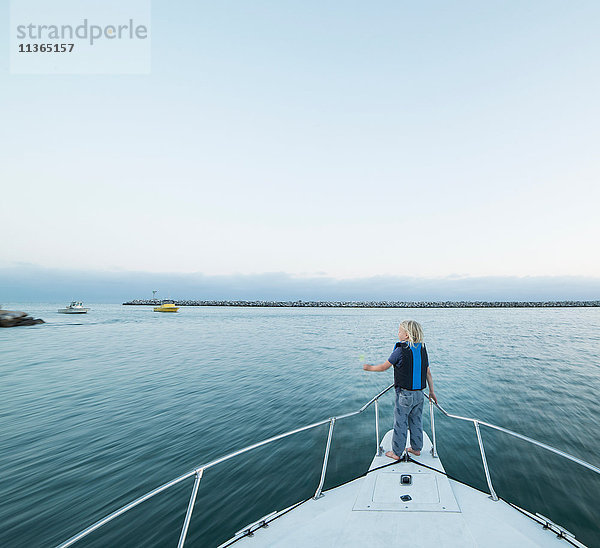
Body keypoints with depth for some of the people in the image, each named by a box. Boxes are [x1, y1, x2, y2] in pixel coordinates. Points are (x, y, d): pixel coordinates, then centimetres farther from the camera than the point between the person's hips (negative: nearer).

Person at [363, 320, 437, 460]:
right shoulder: (422, 349, 0)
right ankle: (416, 448, 34)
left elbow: (384, 367, -11)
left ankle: (396, 452, 19)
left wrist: (369, 367, 6)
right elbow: (428, 372, 6)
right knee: (416, 421, 20)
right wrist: (431, 391, 16)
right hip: (419, 393, 6)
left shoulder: (401, 350, -19)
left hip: (404, 394, -6)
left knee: (400, 423, 7)